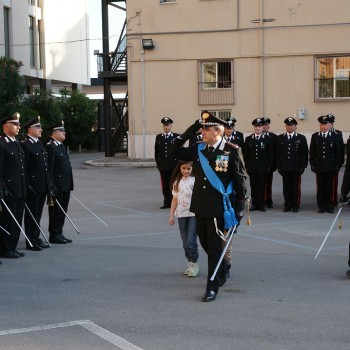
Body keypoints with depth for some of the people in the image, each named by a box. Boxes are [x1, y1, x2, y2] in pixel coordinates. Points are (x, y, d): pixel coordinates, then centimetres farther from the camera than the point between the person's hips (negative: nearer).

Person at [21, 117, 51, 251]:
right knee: (31, 213, 0)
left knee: (38, 213, 14)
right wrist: (27, 186, -19)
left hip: (42, 186, 8)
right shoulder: (24, 145, -12)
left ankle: (36, 238, 22)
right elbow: (23, 168, -16)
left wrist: (48, 184, 16)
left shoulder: (39, 144, 16)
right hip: (32, 186, -8)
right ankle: (31, 242, 6)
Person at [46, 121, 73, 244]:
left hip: (65, 186, 9)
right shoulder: (50, 147, -14)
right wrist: (52, 186, -22)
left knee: (62, 211, 13)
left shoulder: (61, 146, 16)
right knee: (55, 210, 0)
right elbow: (49, 168, -18)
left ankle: (59, 233, 21)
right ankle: (54, 235, 7)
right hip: (57, 186, -9)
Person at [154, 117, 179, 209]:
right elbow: (156, 151, 12)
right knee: (165, 184, 5)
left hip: (173, 165, -3)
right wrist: (158, 162, 6)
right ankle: (167, 202, 11)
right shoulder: (158, 137, 10)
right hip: (163, 166, 3)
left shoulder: (176, 137, 0)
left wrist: (178, 163, -6)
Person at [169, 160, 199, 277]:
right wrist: (171, 215, 6)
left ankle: (194, 264, 6)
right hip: (181, 214, 5)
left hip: (194, 214, -4)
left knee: (191, 240, -9)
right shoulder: (177, 182, 8)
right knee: (185, 242, 10)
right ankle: (190, 263, 21)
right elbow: (175, 199, 10)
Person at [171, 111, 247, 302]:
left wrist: (240, 207, -6)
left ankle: (212, 288, 5)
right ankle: (222, 268, 42)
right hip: (200, 205, 6)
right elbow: (175, 151, 16)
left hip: (218, 207, -6)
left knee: (214, 246, -3)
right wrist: (187, 134, 3)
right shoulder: (198, 149, 6)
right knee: (205, 242, 16)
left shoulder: (232, 151, -9)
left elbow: (240, 180, -5)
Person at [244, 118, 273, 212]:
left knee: (262, 186, 1)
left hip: (263, 168, -1)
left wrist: (269, 166, -2)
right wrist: (247, 166, 2)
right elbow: (245, 154, 8)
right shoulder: (248, 139, 8)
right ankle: (254, 204, 10)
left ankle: (261, 204, 8)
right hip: (252, 168, 1)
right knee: (253, 186, 3)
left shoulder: (267, 139, 3)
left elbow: (270, 154, 3)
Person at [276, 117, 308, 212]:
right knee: (286, 187, 5)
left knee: (296, 187, 2)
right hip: (284, 168, 2)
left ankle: (295, 205, 9)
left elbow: (304, 154, 1)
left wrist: (302, 167, -5)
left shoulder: (301, 138, 3)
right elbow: (278, 153, 9)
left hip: (296, 168, -2)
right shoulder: (280, 138, 9)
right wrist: (279, 166, 2)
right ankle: (288, 205, 11)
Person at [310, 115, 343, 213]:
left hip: (330, 167, -1)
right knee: (320, 187, 3)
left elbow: (339, 152, 3)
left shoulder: (335, 137, 3)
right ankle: (321, 207, 8)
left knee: (329, 187, 3)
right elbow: (312, 152, 6)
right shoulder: (315, 137, 6)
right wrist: (313, 165, -1)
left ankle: (329, 206, 11)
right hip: (319, 167, 1)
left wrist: (338, 165, -3)